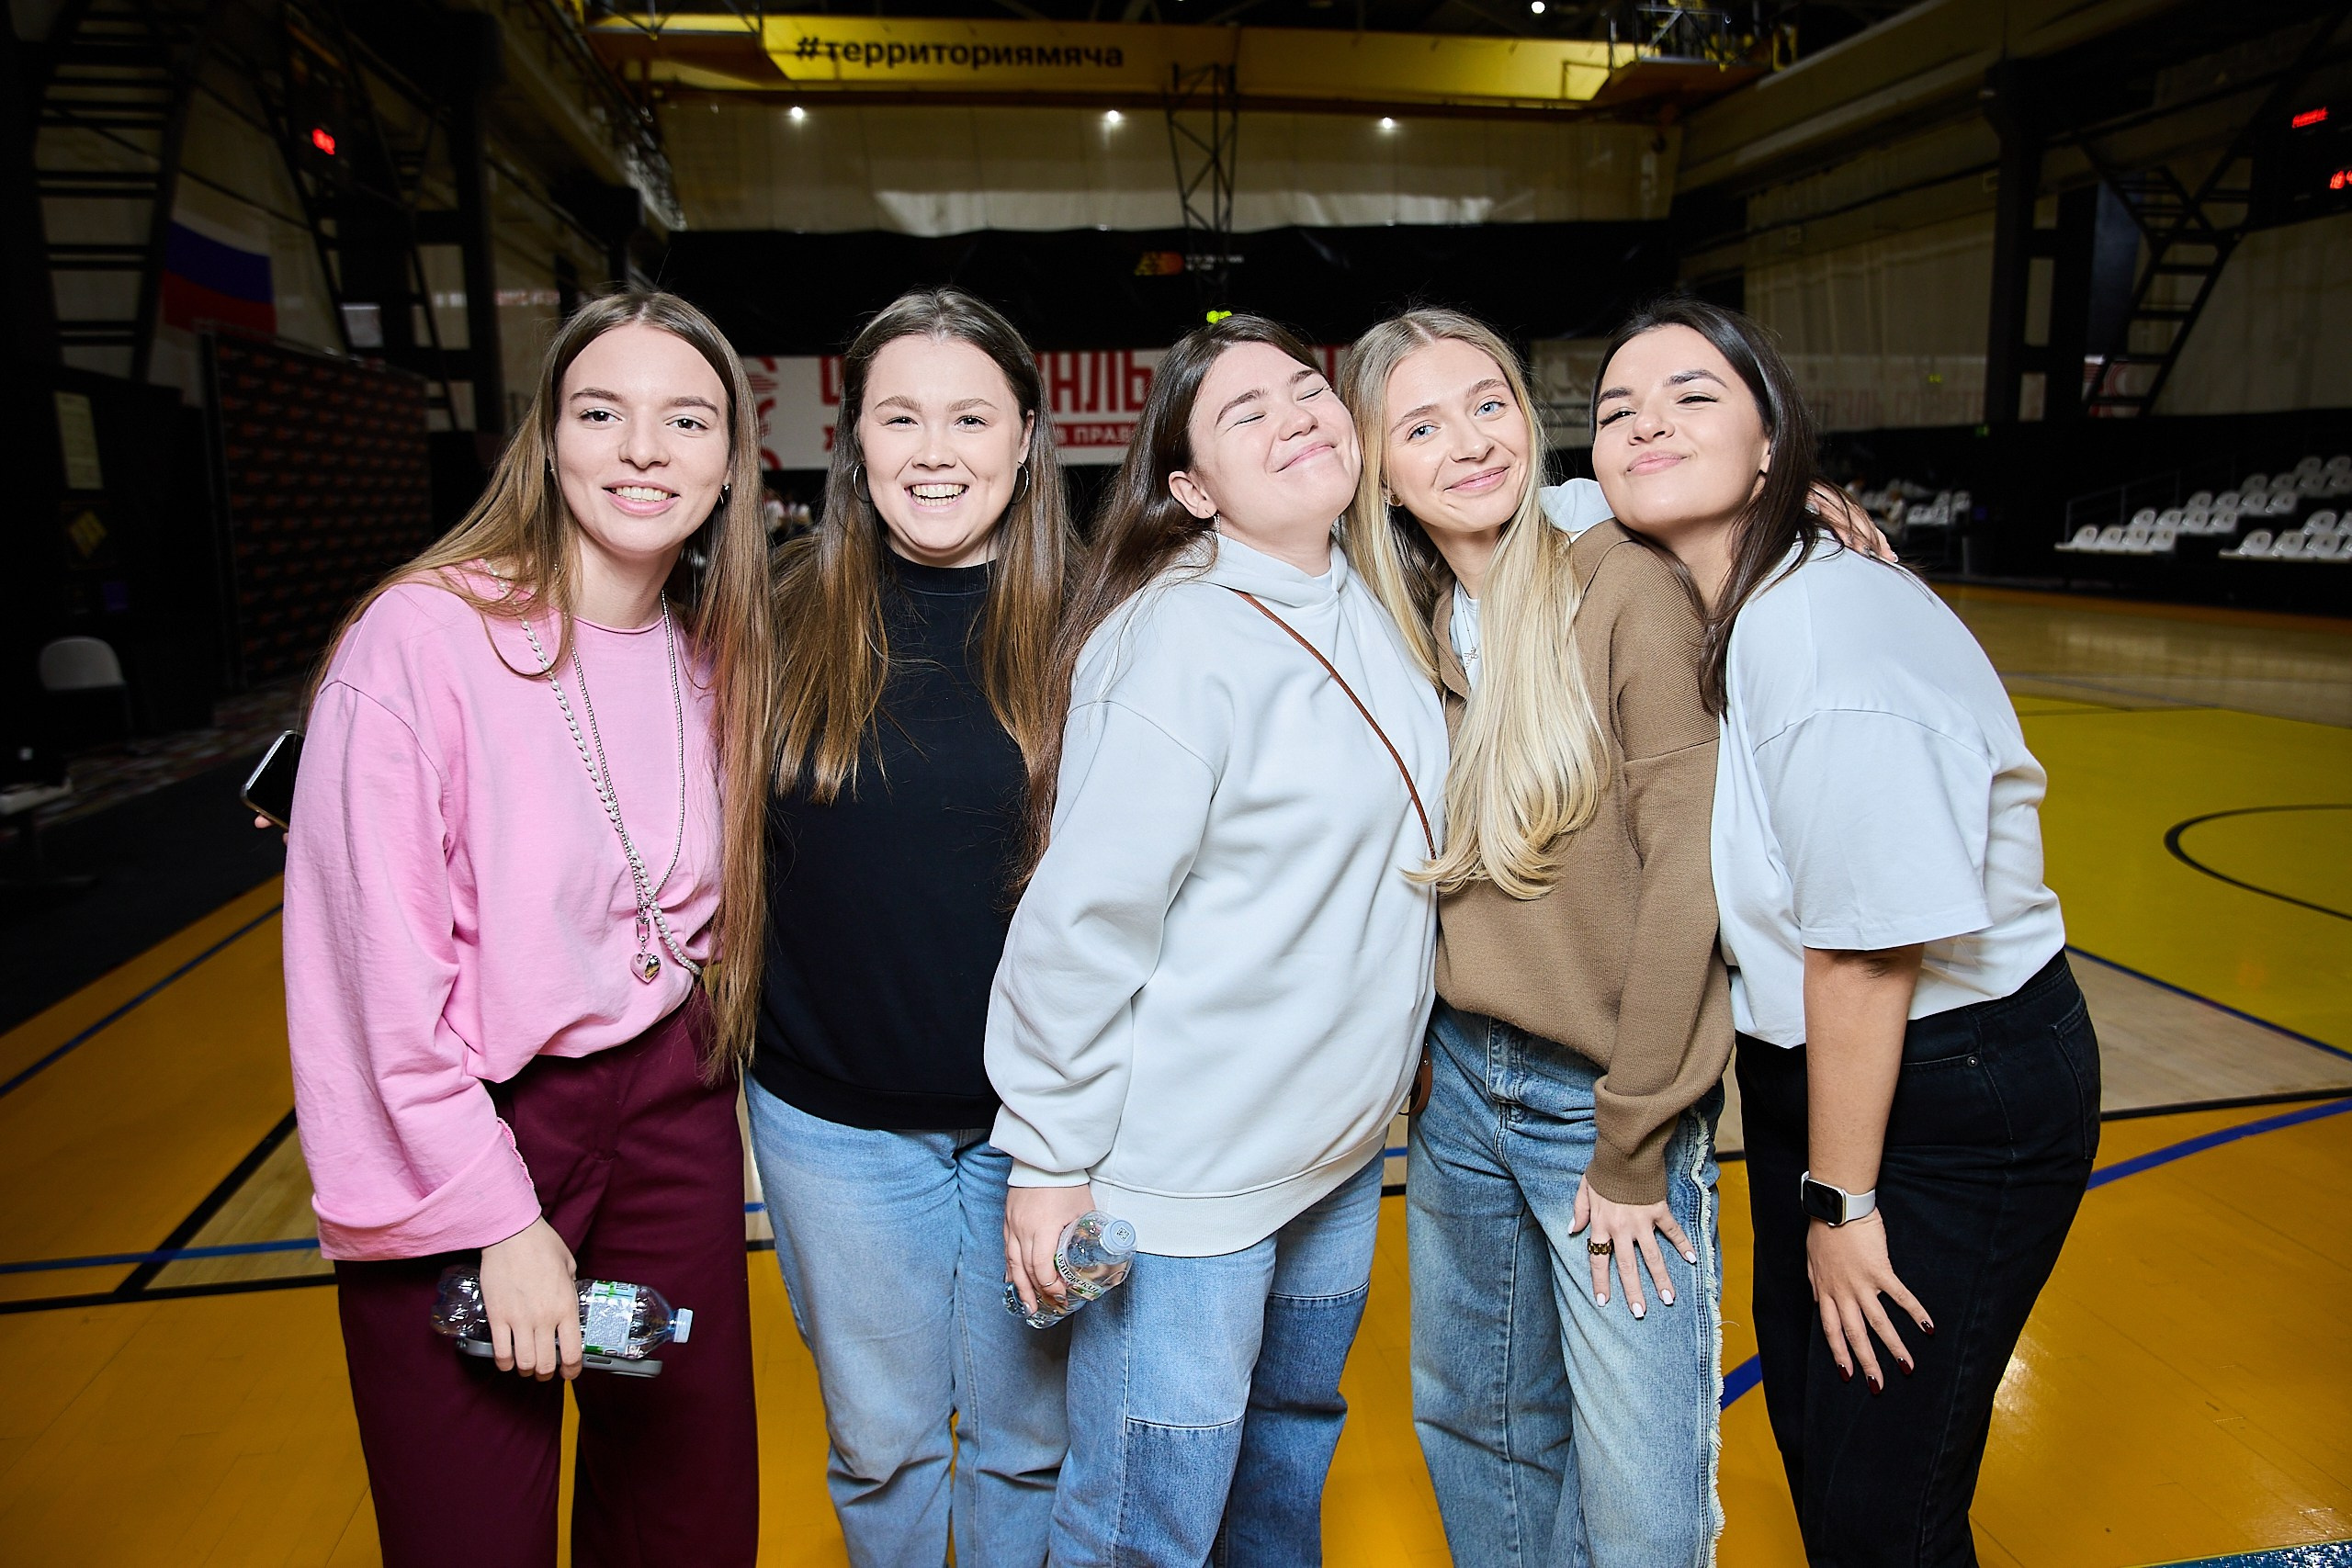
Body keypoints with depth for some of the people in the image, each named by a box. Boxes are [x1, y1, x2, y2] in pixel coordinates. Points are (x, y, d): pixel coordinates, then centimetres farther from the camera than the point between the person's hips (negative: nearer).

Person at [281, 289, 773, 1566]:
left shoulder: (709, 658, 2)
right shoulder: (421, 637, -17)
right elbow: (379, 970, -17)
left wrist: (697, 1067, 6)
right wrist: (497, 1219, -14)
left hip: (664, 1109, 5)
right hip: (457, 1138, -5)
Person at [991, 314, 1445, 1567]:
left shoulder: (1372, 604, 2)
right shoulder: (1177, 641, -21)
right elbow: (1082, 915, -20)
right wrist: (1048, 1159, -16)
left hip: (1343, 1142, 8)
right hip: (1186, 1173, -7)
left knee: (1293, 1453, 27)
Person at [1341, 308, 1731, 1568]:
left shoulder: (1624, 585, -14)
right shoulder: (1407, 627, 2)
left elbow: (1684, 868, -16)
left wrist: (1633, 1143, -13)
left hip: (1606, 1101, -5)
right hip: (1458, 1084, 5)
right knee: (1473, 1425, 22)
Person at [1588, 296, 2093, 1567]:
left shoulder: (1825, 630, -28)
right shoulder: (1696, 609, -1)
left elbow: (1869, 949, -24)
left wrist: (1841, 1201, -14)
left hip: (1961, 1101, -8)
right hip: (1808, 1064, 8)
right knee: (1804, 1421, 24)